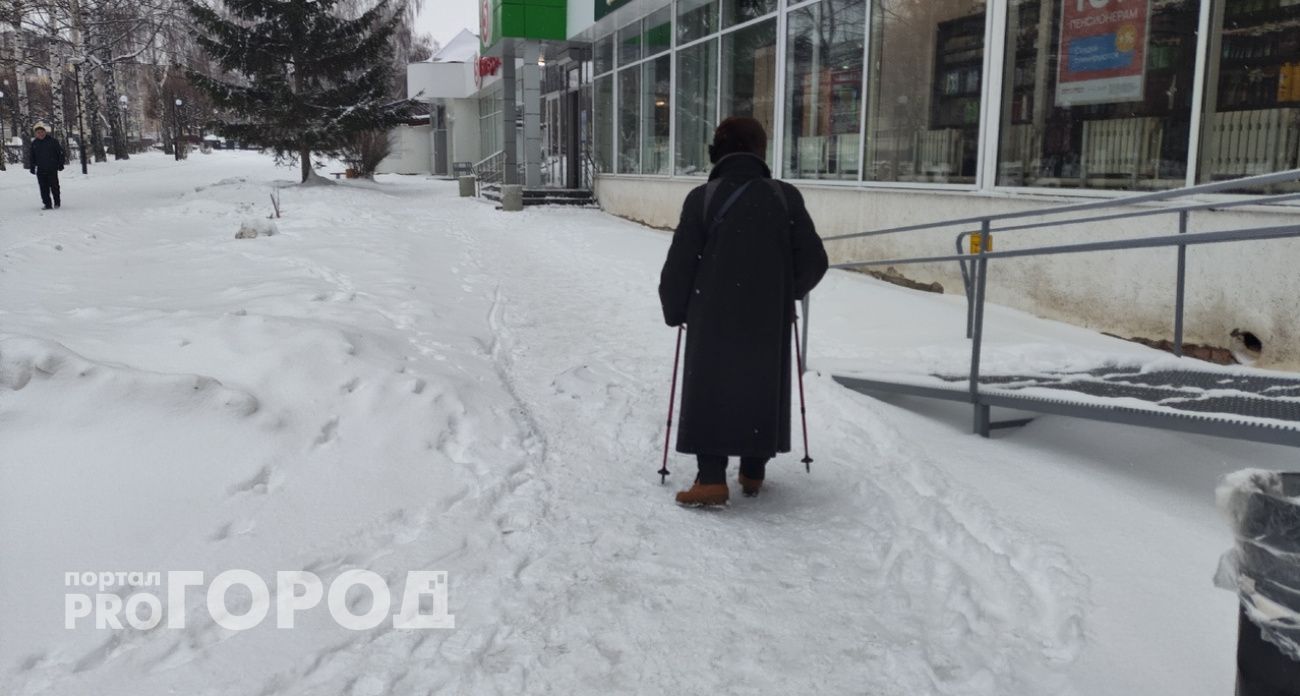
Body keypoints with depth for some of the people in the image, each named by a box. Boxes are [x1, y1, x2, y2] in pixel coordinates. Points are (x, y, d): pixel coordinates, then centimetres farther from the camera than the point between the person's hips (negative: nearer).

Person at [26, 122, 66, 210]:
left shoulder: (52, 141, -2)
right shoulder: (34, 143, 7)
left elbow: (60, 152, 3)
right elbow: (31, 156, 15)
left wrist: (60, 164, 0)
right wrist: (32, 167, 10)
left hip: (52, 169, -3)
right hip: (40, 170, 3)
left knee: (54, 186, -2)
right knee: (44, 188, 1)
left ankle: (57, 202, 12)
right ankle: (47, 204, 6)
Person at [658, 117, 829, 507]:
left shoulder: (702, 198, -7)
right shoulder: (786, 197, -1)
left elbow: (680, 264, -7)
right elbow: (813, 261, 0)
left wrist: (674, 310, 8)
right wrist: (788, 293, 19)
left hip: (713, 318, -2)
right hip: (769, 320, 2)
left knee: (709, 391, 4)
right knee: (762, 391, 14)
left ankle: (712, 480, -5)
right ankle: (753, 473, 22)